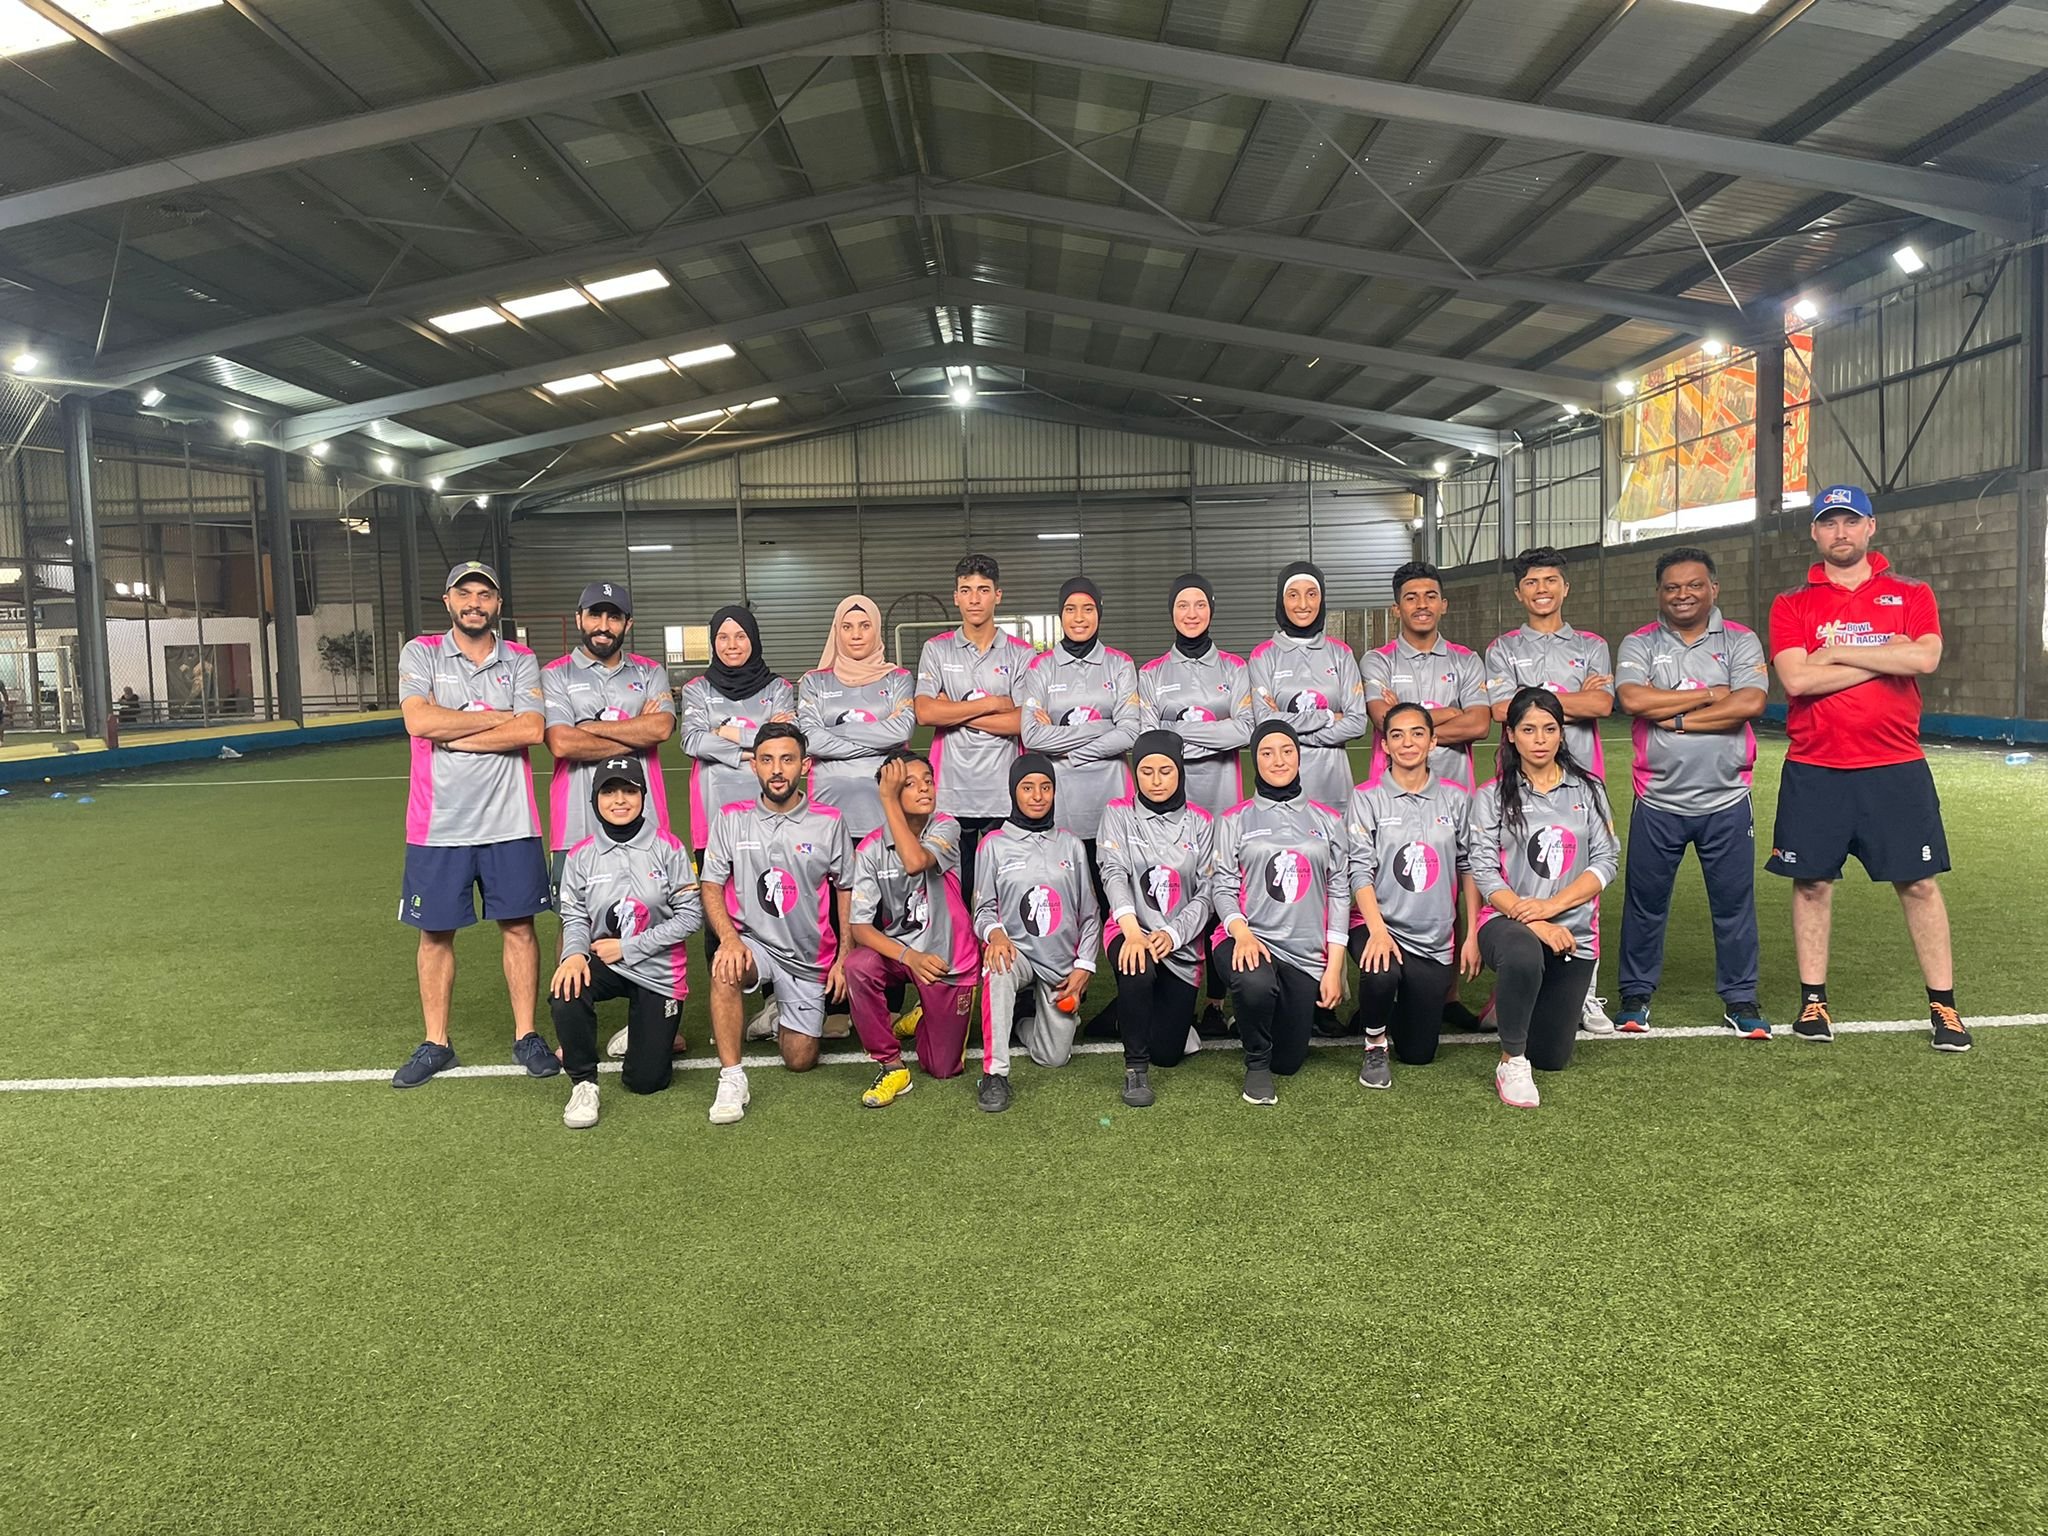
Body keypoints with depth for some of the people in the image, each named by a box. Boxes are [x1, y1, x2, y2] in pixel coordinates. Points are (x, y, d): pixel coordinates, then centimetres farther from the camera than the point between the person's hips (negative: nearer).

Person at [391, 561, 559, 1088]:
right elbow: (419, 721, -15)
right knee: (435, 933, 7)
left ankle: (526, 1036, 17)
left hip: (509, 822, 0)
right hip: (437, 823, 0)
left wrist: (451, 735, -12)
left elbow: (532, 730, -11)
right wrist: (500, 717, -10)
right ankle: (435, 1044, 20)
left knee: (518, 926, 4)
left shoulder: (521, 661, 6)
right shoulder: (420, 653, 3)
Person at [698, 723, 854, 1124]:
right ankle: (732, 1079, -24)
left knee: (800, 1060, 0)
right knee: (725, 970, -37)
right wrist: (729, 938, -21)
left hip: (809, 956, 1)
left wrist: (845, 958, -1)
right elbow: (711, 887, -2)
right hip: (752, 942, -1)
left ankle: (783, 1019, 35)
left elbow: (846, 890, 5)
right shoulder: (731, 819, -2)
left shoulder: (829, 822, -3)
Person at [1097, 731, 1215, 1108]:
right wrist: (1133, 931, -31)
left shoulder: (1200, 822, 5)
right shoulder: (1119, 813, 1)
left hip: (1182, 944, 2)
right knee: (1138, 972, -39)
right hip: (1131, 931, -2)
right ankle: (1135, 1068, -17)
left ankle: (1169, 1015, 37)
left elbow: (1206, 892, -1)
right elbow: (1114, 874, -13)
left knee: (1167, 1052, 0)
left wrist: (1172, 934, -19)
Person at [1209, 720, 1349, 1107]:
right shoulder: (1235, 820, 6)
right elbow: (1222, 886, -1)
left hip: (1307, 952, 3)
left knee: (1289, 1062, 2)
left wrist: (1335, 966, 0)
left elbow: (1339, 893, 7)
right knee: (1257, 985, -38)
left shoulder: (1326, 820, 11)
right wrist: (1241, 932, -22)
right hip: (1249, 939, -2)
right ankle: (1256, 1064, -8)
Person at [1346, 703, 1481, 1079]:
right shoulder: (1366, 797, -3)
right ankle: (1374, 1045, -6)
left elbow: (1468, 868, 8)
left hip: (1435, 939, 3)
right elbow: (1360, 870, -10)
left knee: (1419, 1053, 6)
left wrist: (1472, 937, 4)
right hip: (1379, 926, -3)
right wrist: (1377, 929, -23)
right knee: (1382, 975, -38)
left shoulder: (1457, 798, 5)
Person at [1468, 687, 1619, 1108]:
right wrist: (1530, 919, -21)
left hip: (1574, 929, 3)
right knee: (1524, 954, -41)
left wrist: (1550, 906, -15)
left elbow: (1606, 860, -1)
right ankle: (1511, 1062, -19)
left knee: (1552, 1057, 5)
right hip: (1508, 920, -2)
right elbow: (1484, 871, -7)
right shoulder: (1491, 796, 2)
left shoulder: (1588, 790, 7)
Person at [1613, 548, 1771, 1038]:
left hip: (1726, 800, 0)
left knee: (1734, 902, 6)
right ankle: (1635, 995, 22)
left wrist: (1678, 720, -13)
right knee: (1645, 902, 8)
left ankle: (1740, 1000, 21)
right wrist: (1709, 694, -10)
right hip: (1657, 800, 0)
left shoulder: (1741, 642, 4)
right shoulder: (1639, 644, 3)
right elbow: (1632, 699, -16)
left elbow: (1750, 703, -13)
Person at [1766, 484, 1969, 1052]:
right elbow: (1796, 679, -11)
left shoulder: (1912, 595, 7)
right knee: (1812, 882, 5)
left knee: (1918, 882, 4)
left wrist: (1837, 650, -11)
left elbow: (1925, 658, -13)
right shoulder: (1791, 606, 5)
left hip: (1896, 767, 0)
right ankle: (1813, 1000, 16)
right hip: (1814, 770, 0)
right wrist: (1883, 659, -9)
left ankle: (1943, 1005, 15)